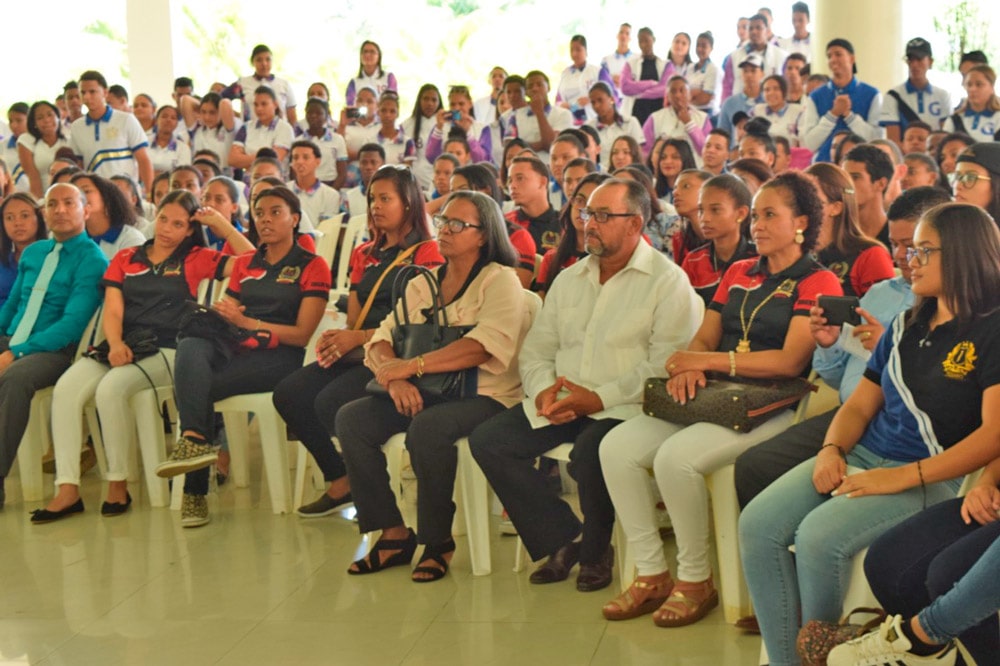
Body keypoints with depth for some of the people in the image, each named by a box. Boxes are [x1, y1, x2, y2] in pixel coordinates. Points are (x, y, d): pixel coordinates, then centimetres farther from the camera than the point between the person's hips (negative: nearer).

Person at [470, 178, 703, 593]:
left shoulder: (667, 281, -3)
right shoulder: (569, 280, 18)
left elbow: (665, 364, -14)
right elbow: (535, 350, 17)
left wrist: (599, 398, -20)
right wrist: (543, 390, -5)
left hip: (623, 406, -6)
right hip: (560, 404, 6)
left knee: (589, 450, -36)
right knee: (488, 441, -13)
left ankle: (595, 551, -6)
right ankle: (565, 539, -4)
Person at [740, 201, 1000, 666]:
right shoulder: (907, 327, 18)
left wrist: (904, 477, -22)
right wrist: (831, 450, -2)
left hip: (931, 476, -7)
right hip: (863, 455, 7)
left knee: (819, 535, -30)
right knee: (758, 525, -14)